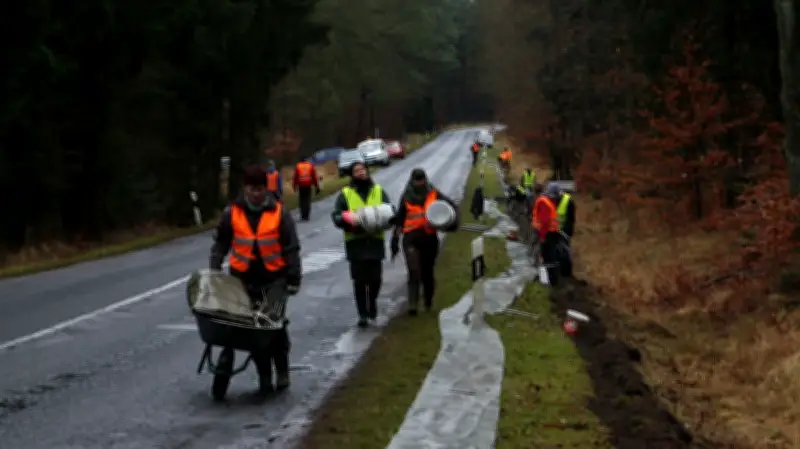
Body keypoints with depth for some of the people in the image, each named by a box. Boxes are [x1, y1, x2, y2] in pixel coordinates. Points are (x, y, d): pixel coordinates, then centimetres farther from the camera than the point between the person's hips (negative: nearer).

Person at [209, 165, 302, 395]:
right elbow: (220, 244, 11)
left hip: (274, 278, -2)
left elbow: (292, 247, 1)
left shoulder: (279, 212, -2)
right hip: (244, 278, 2)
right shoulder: (232, 212, 2)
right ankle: (264, 376, 9)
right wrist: (213, 272, 5)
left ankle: (282, 370, 7)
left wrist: (294, 278, -1)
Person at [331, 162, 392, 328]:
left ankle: (372, 301, 31)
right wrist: (348, 221, -20)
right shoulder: (345, 193, 6)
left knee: (375, 278, 0)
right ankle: (363, 314, 10)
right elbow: (336, 216, 0)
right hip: (355, 242, -1)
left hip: (375, 240, 1)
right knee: (359, 280, -1)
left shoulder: (379, 191, 12)